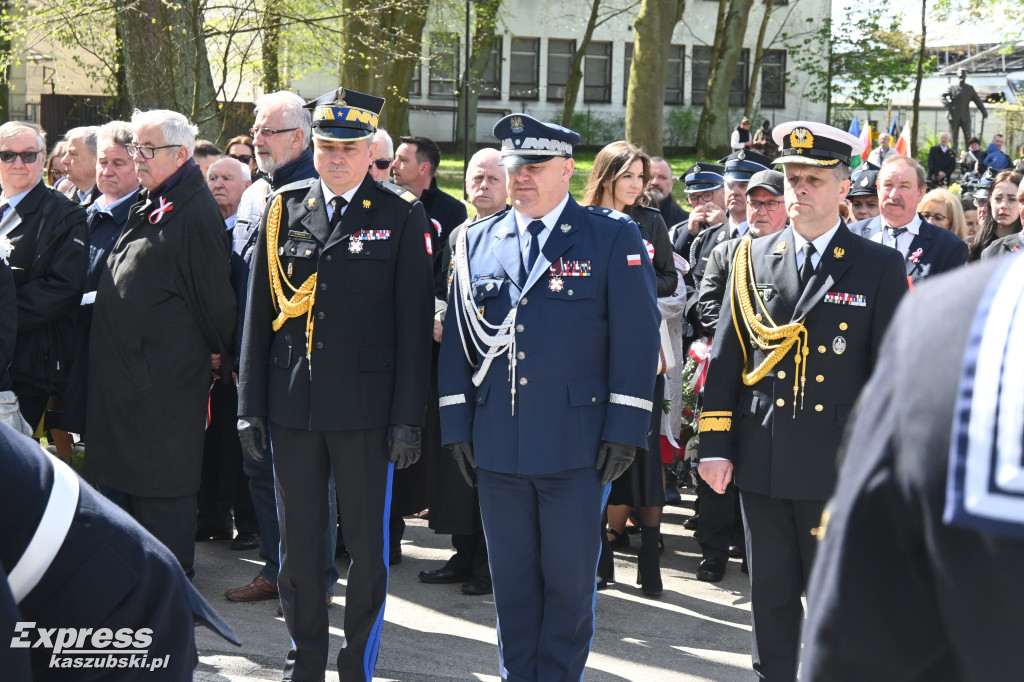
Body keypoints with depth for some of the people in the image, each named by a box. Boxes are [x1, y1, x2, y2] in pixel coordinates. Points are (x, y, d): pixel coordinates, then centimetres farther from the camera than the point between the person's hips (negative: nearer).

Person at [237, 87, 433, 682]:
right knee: (299, 542, 11)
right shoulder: (285, 210, 7)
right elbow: (259, 314, 9)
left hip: (366, 409, -3)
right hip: (293, 405, 3)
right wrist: (250, 404, 4)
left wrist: (409, 417, -8)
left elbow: (414, 324, -4)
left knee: (368, 546, 5)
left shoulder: (402, 216, -1)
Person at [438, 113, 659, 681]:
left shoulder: (613, 238, -1)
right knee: (512, 580, 11)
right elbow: (458, 339, 12)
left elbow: (636, 339, -4)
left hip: (577, 444, -3)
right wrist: (457, 428, 6)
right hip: (497, 444, 3)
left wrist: (624, 432, -10)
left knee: (569, 580, 3)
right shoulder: (476, 242, 10)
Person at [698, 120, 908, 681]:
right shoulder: (754, 260, 7)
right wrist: (715, 445, 1)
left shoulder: (880, 268, -1)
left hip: (838, 467, -3)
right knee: (770, 597, 11)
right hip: (762, 462, 3)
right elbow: (725, 359, 7)